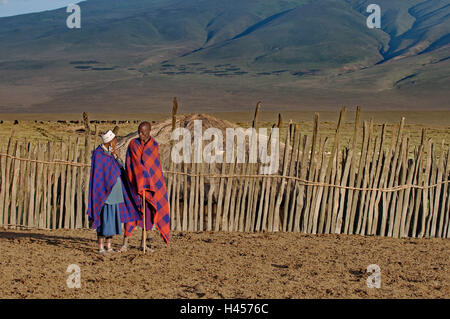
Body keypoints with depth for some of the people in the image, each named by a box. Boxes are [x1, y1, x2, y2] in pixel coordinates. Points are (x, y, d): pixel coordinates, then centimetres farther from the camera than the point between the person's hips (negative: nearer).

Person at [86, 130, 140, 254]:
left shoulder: (111, 154, 13)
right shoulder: (98, 154, -12)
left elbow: (120, 168, 9)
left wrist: (117, 156, -1)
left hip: (114, 192, 9)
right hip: (105, 192, -8)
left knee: (112, 218, 8)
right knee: (105, 218, -8)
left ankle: (109, 246, 13)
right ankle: (101, 247, -3)